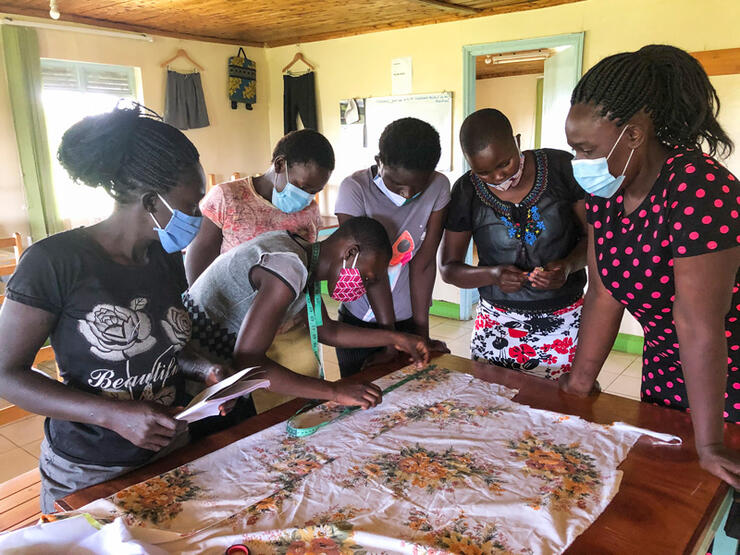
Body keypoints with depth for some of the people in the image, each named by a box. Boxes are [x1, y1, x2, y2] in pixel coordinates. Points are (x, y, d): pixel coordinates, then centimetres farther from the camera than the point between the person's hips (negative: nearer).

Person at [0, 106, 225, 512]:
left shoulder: (167, 259, 0)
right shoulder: (55, 261, -19)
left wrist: (204, 369, -7)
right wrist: (113, 415, -26)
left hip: (169, 454, 6)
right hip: (85, 474, -5)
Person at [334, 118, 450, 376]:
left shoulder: (438, 187, -14)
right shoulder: (355, 189, -21)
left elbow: (423, 264, -15)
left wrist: (422, 335, -15)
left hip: (410, 317, 2)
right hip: (358, 323, -1)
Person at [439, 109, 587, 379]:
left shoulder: (561, 168, -6)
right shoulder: (466, 192, -3)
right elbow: (448, 268, 1)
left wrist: (568, 265, -19)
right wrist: (492, 275, -17)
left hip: (565, 325, 0)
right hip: (498, 326, 1)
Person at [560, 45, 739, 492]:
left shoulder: (698, 187, -30)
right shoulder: (607, 188, -6)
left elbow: (699, 326, -30)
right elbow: (604, 295, -4)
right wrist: (580, 385, -3)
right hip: (664, 370, 7)